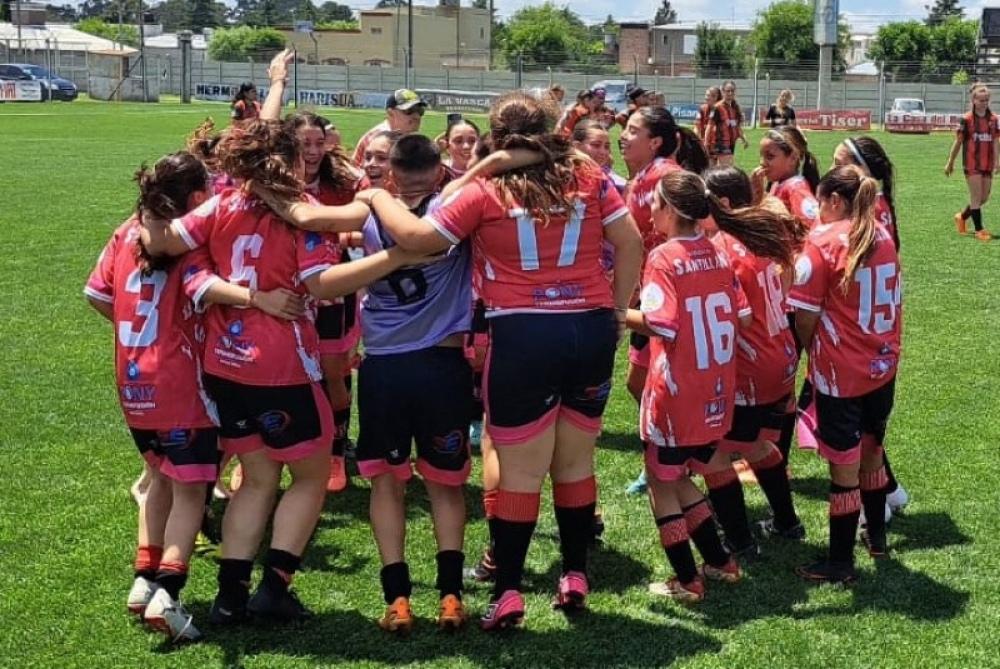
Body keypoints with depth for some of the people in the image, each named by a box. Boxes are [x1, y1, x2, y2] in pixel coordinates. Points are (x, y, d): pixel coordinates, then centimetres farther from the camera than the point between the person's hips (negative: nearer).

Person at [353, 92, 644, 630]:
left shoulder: (484, 193, -5)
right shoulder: (588, 178, 4)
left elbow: (414, 237, -6)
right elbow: (631, 243, 4)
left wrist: (377, 197, 11)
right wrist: (618, 310, 13)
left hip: (523, 336, -3)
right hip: (592, 329, 4)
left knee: (520, 470, 3)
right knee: (577, 461, 15)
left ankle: (507, 593, 6)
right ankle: (575, 577, 23)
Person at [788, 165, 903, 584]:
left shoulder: (823, 241, -13)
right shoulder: (883, 238, 5)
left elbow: (805, 314, -12)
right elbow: (895, 302, 12)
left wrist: (810, 350, 5)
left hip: (840, 373, -6)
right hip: (883, 366, 6)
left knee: (844, 466, 1)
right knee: (871, 453, 22)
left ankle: (840, 563, 9)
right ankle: (876, 536, 37)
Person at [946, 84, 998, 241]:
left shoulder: (993, 119, 5)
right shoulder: (967, 119, -7)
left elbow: (995, 141, 5)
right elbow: (958, 142, -1)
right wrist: (950, 163, 3)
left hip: (987, 164, 5)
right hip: (972, 164, -5)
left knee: (984, 198, 9)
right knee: (976, 197, -5)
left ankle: (962, 216, 32)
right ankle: (979, 230, 5)